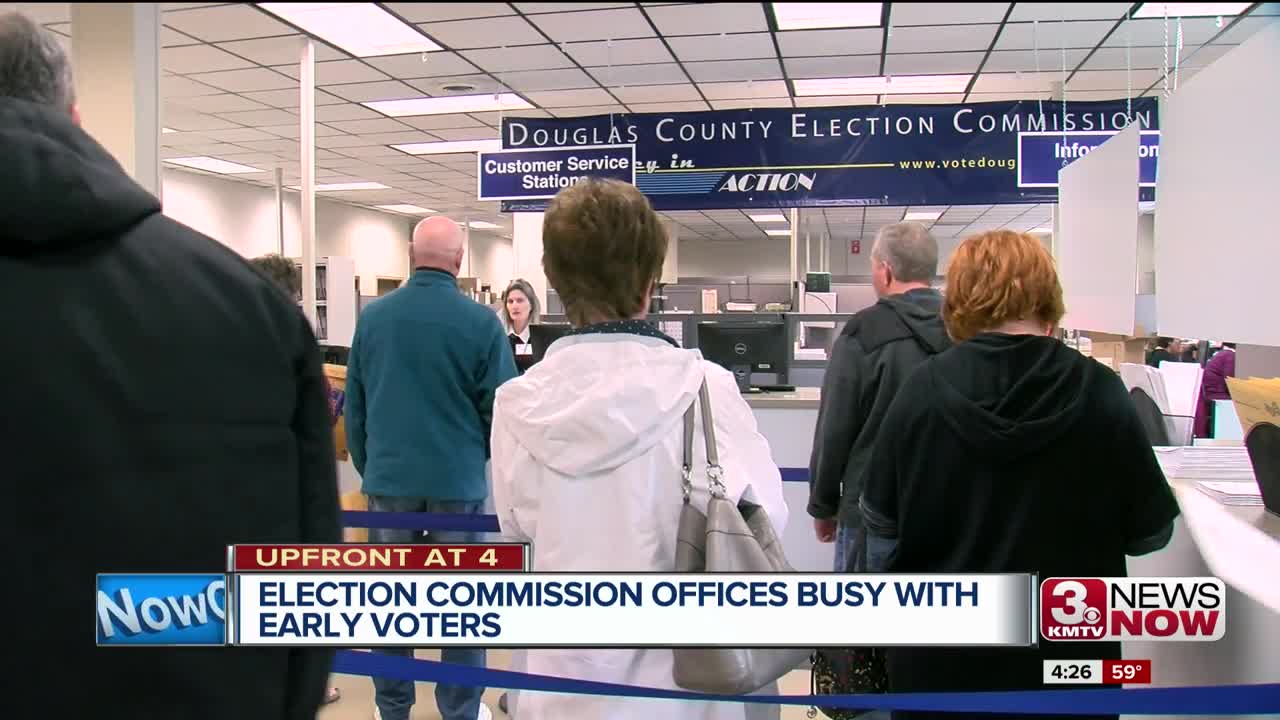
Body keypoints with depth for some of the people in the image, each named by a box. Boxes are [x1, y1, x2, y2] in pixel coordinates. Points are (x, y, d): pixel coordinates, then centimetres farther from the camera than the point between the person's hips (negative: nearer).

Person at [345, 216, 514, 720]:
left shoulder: (373, 315, 0)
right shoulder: (482, 322, -10)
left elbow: (354, 402, 6)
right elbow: (500, 405, -5)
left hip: (389, 475, 3)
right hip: (458, 478, -2)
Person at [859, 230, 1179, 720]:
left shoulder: (925, 389, -10)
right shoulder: (1100, 393, -13)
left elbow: (882, 521, -2)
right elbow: (1149, 532, -2)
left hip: (941, 653, 1)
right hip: (1063, 653, 0)